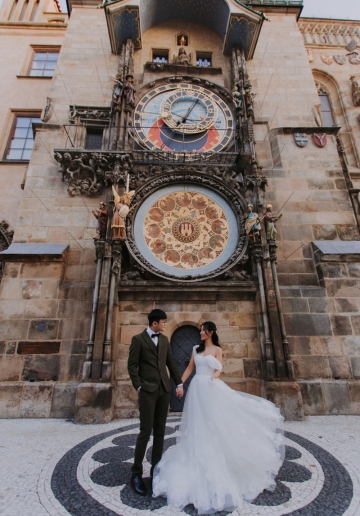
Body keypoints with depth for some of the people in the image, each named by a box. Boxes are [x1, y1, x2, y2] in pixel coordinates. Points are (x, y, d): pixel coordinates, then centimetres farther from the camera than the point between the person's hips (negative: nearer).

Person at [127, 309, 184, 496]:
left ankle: (156, 469, 25)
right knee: (146, 431, -2)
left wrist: (179, 383, 8)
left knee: (160, 431, 11)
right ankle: (136, 474, 15)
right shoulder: (138, 339, -5)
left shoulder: (164, 340, 10)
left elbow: (170, 363, 12)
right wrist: (138, 386, -13)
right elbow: (132, 365, -6)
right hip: (148, 390, -5)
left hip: (164, 389, 5)